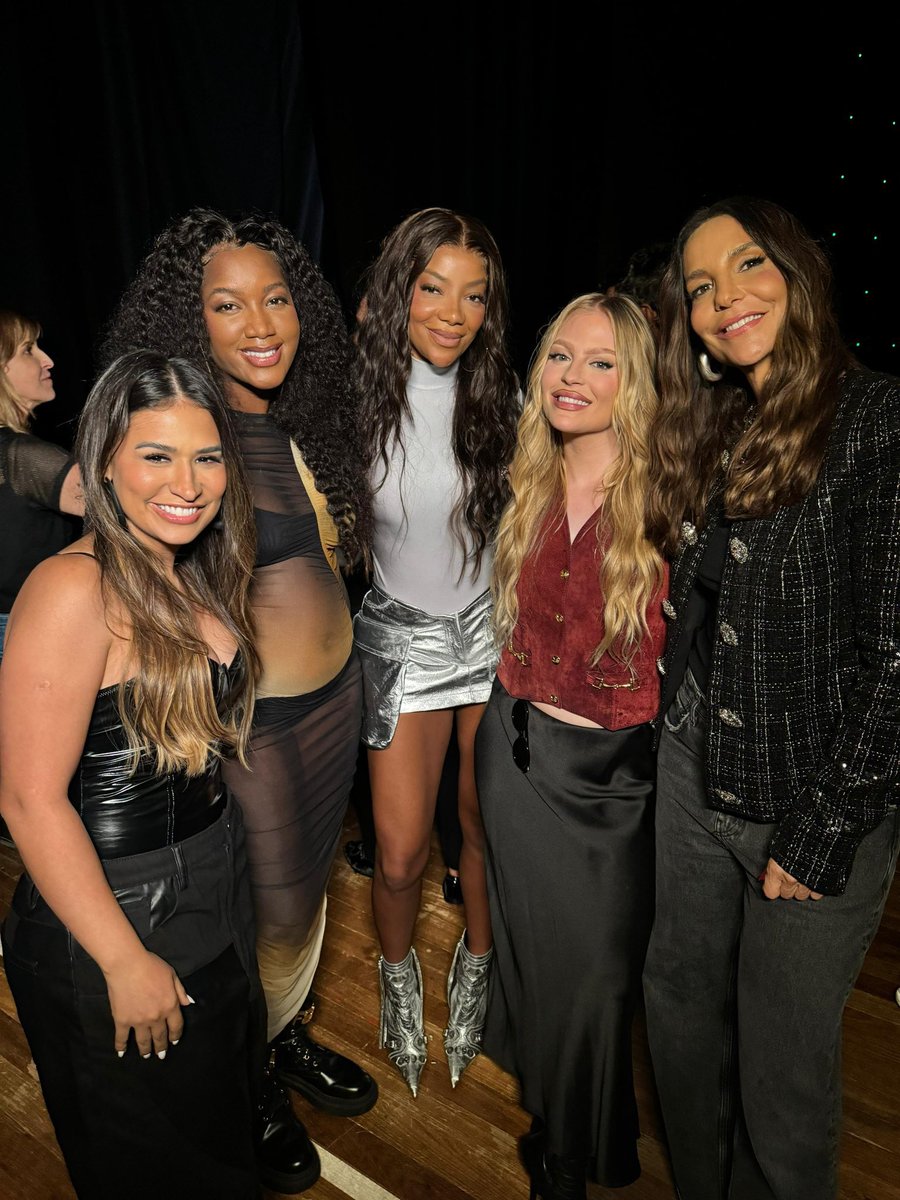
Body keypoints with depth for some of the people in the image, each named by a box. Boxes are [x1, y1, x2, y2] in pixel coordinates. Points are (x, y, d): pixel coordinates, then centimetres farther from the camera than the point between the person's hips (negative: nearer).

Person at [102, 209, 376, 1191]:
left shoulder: (297, 420, 3)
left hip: (335, 694, 7)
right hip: (246, 716, -7)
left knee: (308, 882, 23)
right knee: (275, 916, 11)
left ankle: (288, 1036, 50)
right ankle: (244, 1083, 41)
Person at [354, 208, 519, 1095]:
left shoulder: (501, 395, -4)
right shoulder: (359, 395, -9)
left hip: (495, 627, 2)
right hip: (404, 634, -1)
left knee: (486, 823, 14)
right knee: (400, 854, 4)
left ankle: (476, 969, 42)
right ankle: (398, 974, 37)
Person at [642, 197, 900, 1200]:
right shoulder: (709, 430, 7)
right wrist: (674, 740, 6)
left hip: (819, 803, -6)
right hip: (692, 777, 6)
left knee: (781, 1061, 11)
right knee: (679, 1006, 20)